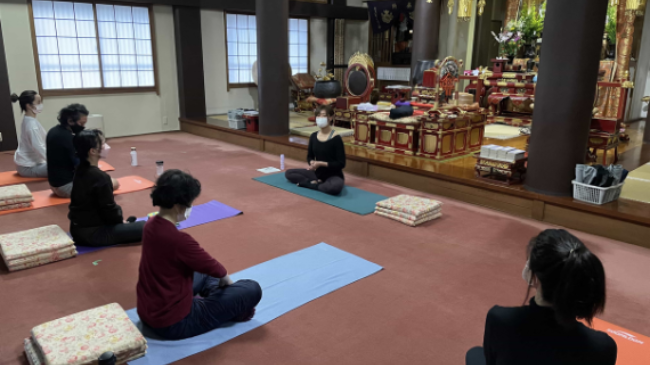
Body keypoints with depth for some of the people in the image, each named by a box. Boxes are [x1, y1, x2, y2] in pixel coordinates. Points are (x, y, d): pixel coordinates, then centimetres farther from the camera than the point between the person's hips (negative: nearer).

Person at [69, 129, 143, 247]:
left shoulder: (80, 171, 5)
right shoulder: (100, 177, -23)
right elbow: (108, 208, -18)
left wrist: (119, 219, 13)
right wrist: (120, 220, 1)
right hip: (93, 233, -9)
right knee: (144, 227, -11)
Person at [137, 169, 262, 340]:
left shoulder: (152, 225, -2)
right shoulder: (178, 239, -29)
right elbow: (214, 268, -13)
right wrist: (226, 279, 9)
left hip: (146, 312, 9)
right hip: (173, 323, -9)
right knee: (252, 289, -7)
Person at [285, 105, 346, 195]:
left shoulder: (336, 138, -16)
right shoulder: (313, 136, 1)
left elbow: (341, 163, -16)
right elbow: (310, 156, 12)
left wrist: (321, 163, -24)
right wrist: (312, 162, -13)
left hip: (334, 175, -6)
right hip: (318, 172, 6)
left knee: (335, 187, -41)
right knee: (289, 173, -1)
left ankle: (308, 183, -16)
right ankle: (316, 182, -13)